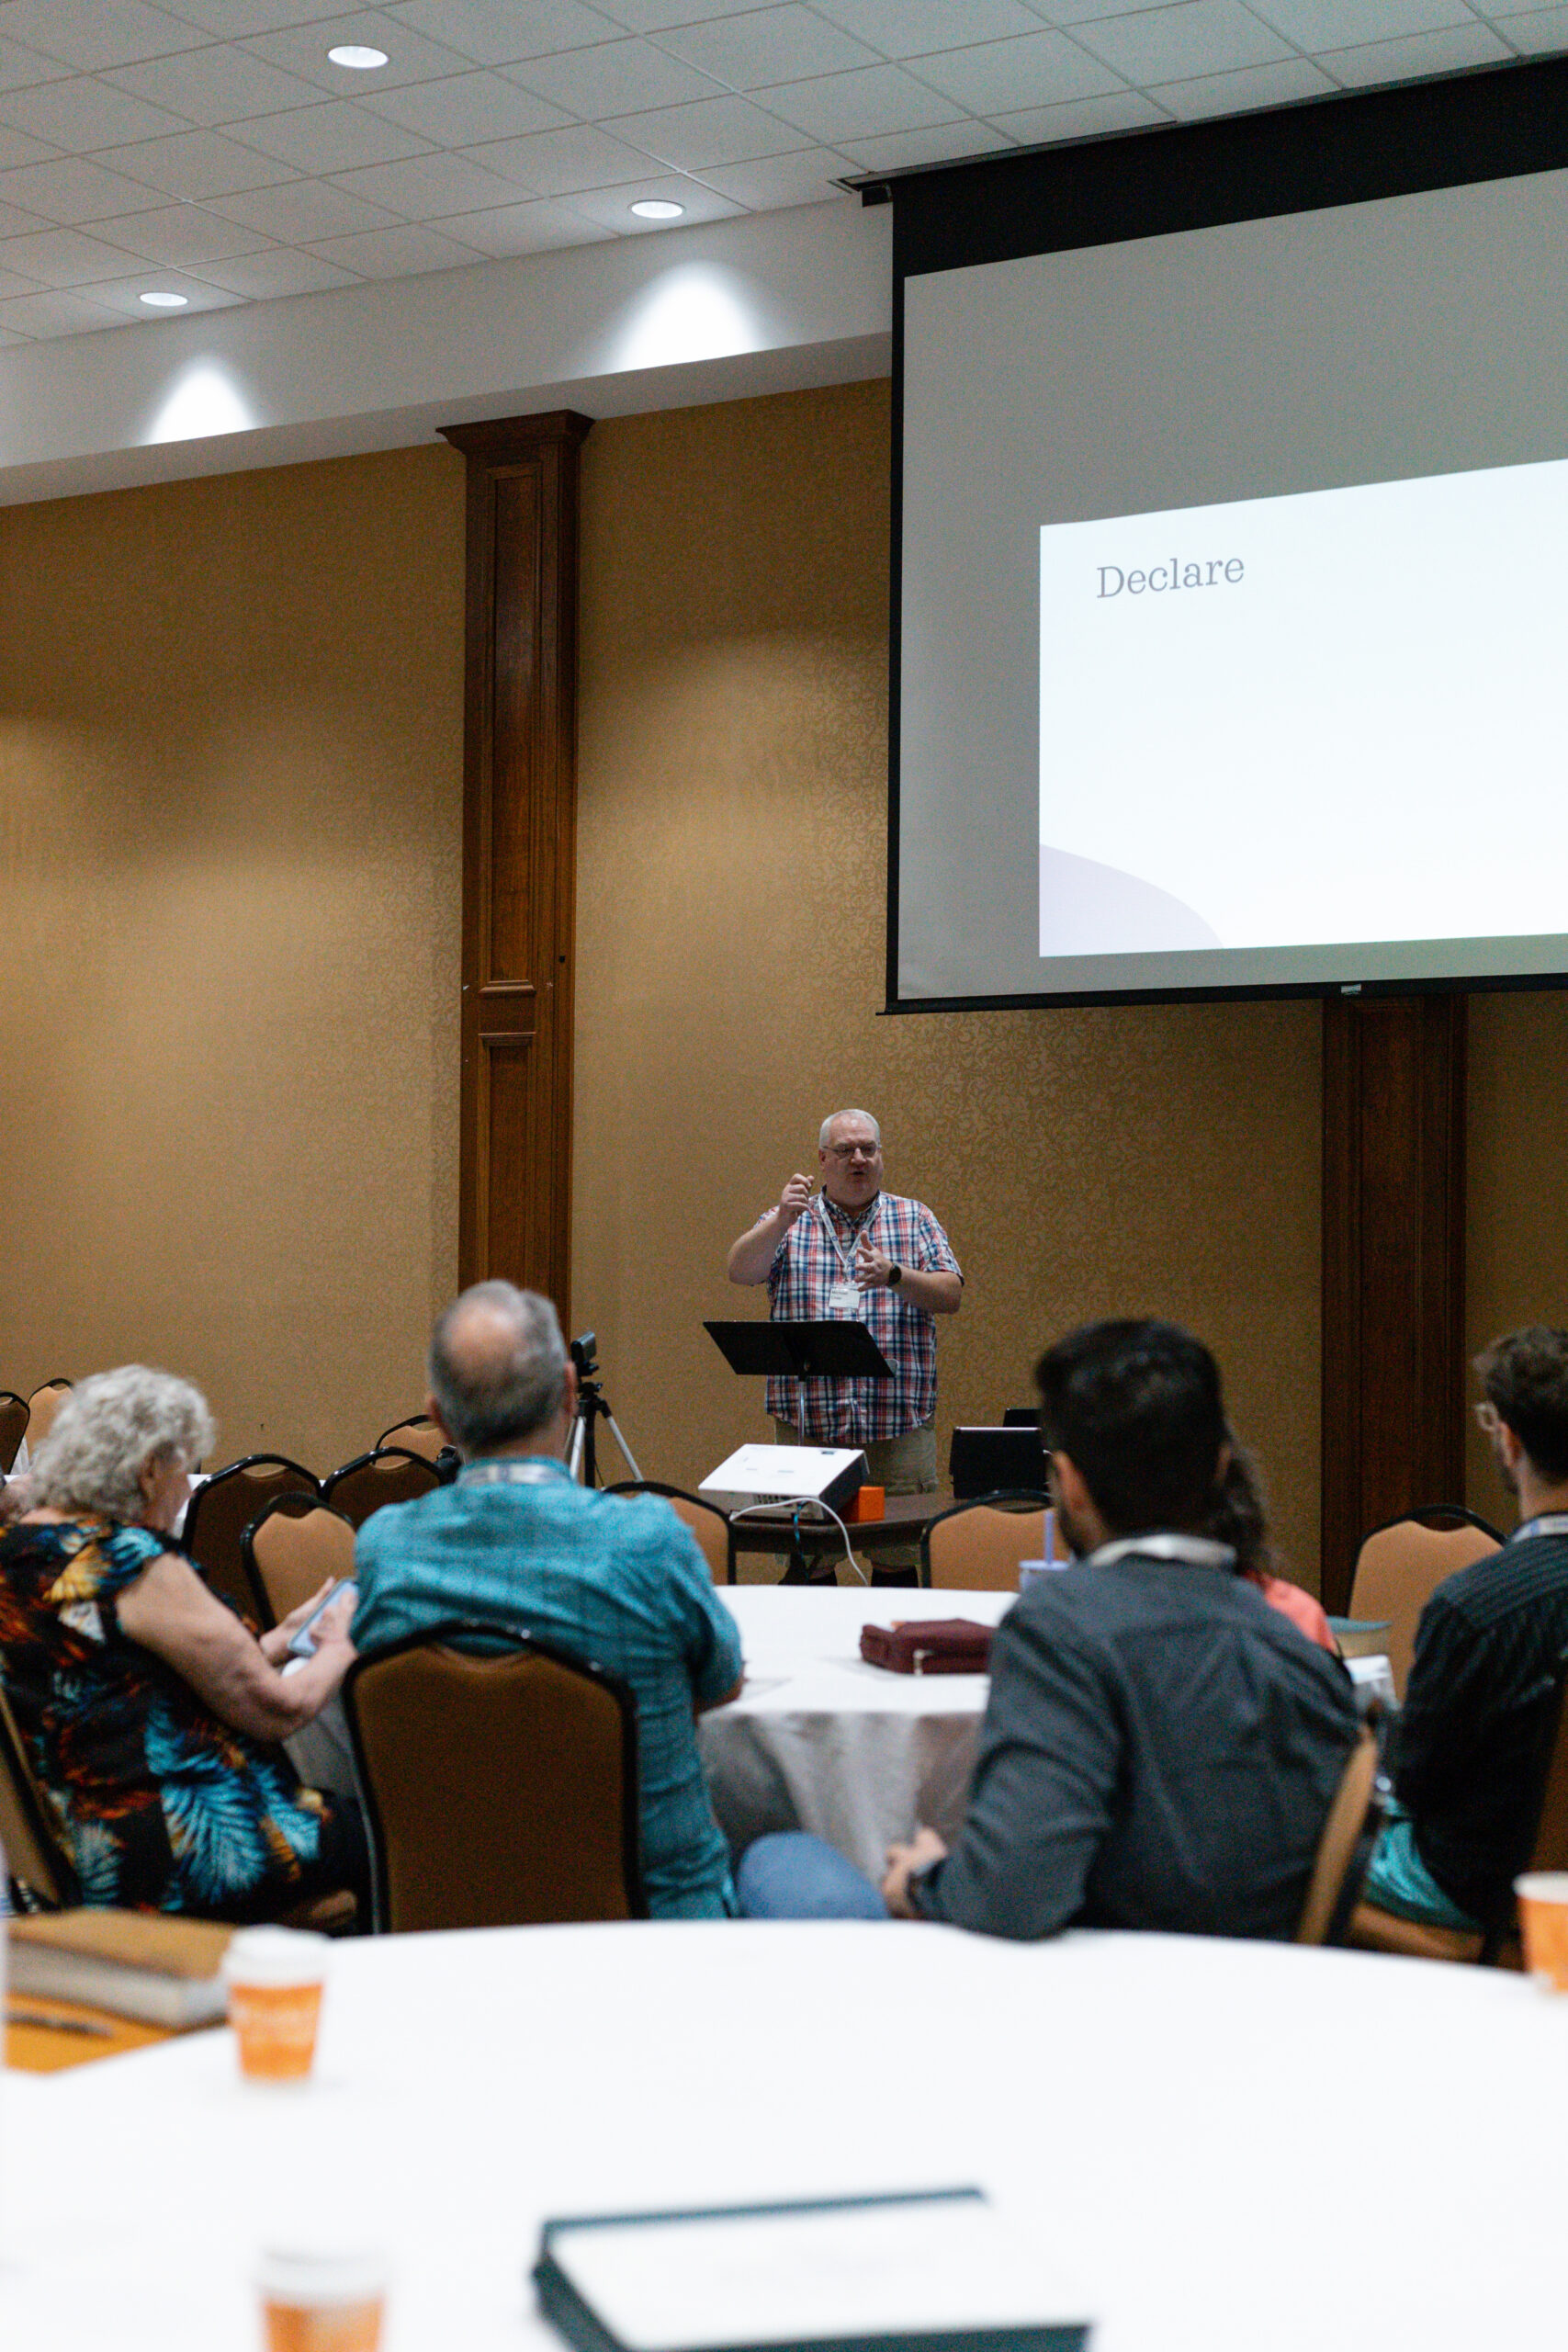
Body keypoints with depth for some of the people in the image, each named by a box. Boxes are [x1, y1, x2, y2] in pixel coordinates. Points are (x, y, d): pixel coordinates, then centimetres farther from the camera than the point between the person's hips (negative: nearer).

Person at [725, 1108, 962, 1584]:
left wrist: (893, 1275, -15)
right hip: (808, 1419, 0)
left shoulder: (915, 1219, 12)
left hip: (897, 1420, 0)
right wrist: (782, 1220, -21)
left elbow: (951, 1295, 2)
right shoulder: (788, 1222, 10)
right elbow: (740, 1271, -6)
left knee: (899, 1554, 1)